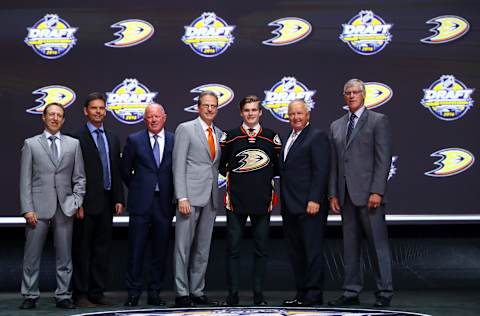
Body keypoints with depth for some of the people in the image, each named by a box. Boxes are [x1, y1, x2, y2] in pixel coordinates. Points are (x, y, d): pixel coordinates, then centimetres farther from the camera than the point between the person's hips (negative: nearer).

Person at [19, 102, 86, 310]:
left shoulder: (73, 144, 11)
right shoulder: (31, 144, 7)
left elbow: (79, 178, 11)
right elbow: (25, 180, 2)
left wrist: (77, 202, -2)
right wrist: (28, 209, -6)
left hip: (65, 208, 1)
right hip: (39, 207, -1)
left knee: (64, 256, 4)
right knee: (32, 256, 1)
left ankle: (63, 296, 12)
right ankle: (30, 296, 11)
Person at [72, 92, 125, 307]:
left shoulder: (113, 139, 15)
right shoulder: (77, 139, -6)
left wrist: (119, 199, 8)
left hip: (106, 203, 6)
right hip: (86, 203, -6)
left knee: (102, 249, 10)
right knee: (82, 250, 1)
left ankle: (97, 293, 17)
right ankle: (81, 295, 7)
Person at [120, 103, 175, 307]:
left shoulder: (175, 141, 4)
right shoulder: (134, 140, 3)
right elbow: (125, 170, 9)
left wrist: (174, 194, 4)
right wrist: (137, 188, 10)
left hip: (164, 202, 1)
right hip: (141, 202, -1)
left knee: (160, 250, 6)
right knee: (136, 250, 0)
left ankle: (154, 293, 16)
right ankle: (133, 293, 9)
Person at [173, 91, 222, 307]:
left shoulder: (219, 134, 16)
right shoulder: (185, 129, -1)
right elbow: (178, 165, -7)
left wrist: (217, 195, 8)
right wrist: (182, 197, -15)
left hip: (210, 198, 6)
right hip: (190, 196, -6)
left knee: (203, 248, 9)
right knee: (183, 246, -2)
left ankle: (197, 292, 16)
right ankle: (182, 294, 3)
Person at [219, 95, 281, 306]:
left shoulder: (271, 137, 8)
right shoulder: (230, 137, 5)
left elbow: (278, 166, 16)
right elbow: (219, 164, 13)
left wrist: (266, 177, 6)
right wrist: (231, 176, 5)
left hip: (262, 201, 1)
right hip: (236, 200, -1)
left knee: (261, 249, 4)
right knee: (233, 248, -1)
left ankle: (258, 295, 11)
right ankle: (232, 295, 6)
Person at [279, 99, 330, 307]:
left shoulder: (317, 136, -5)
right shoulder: (288, 140, 20)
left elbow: (321, 171, -13)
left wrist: (314, 200, -20)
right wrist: (283, 202, 14)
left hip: (309, 206, -8)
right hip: (290, 207, 8)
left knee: (312, 250, -4)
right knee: (295, 252, 10)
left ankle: (313, 295, 1)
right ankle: (301, 293, 17)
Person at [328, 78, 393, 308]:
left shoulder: (378, 121, 1)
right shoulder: (336, 126, 17)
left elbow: (383, 159, -7)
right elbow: (333, 163, 14)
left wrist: (377, 191, -14)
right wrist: (333, 193, 6)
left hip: (368, 193, -5)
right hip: (346, 195, 5)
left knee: (378, 244, -1)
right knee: (350, 246, 9)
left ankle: (384, 293, 6)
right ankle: (351, 292, 15)